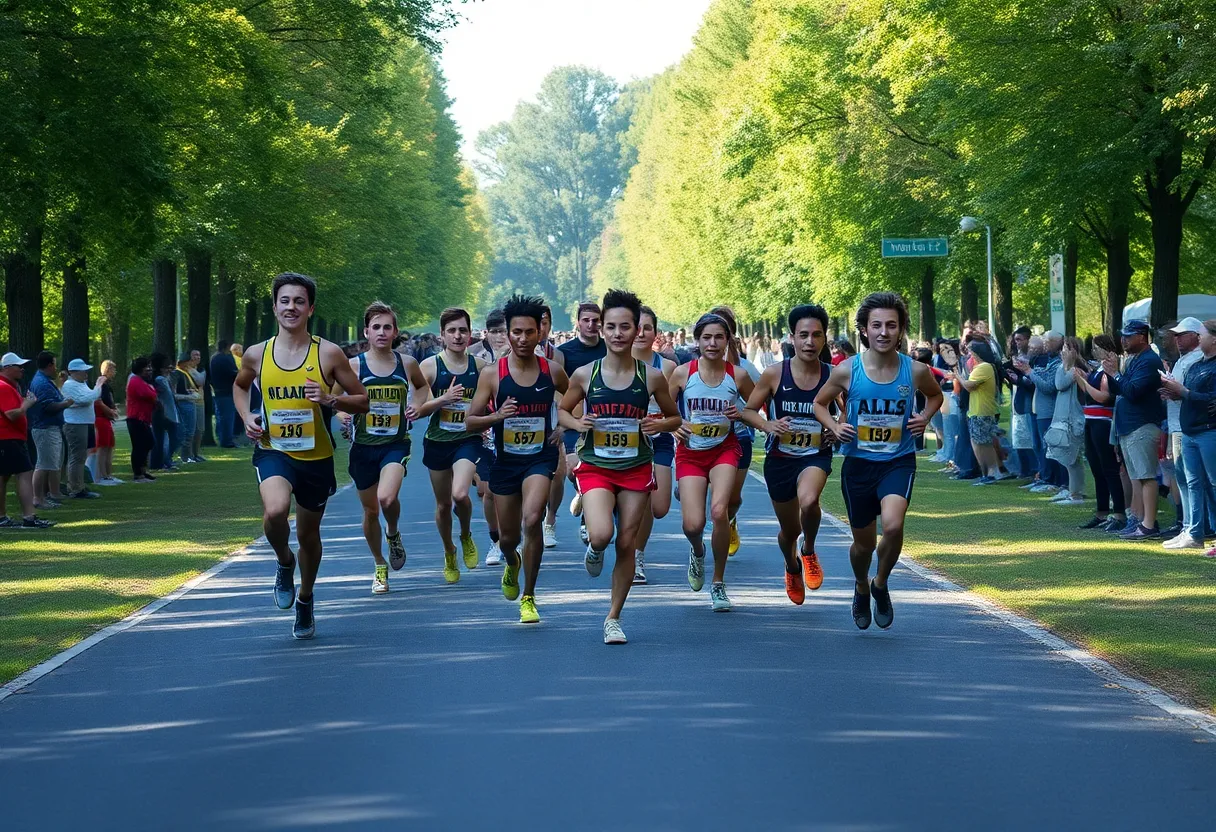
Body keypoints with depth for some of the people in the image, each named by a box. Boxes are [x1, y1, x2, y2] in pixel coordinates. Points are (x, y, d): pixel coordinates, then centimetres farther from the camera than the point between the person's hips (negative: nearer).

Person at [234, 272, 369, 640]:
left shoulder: (329, 354, -7)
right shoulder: (257, 355, -2)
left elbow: (362, 401, -2)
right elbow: (240, 386, 21)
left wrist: (331, 399, -20)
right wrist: (247, 416, 2)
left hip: (316, 456, 1)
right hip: (273, 451, 0)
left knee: (308, 533, 15)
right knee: (275, 511, -30)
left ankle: (305, 600, 42)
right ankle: (285, 563, 4)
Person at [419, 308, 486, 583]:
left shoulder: (479, 366, -1)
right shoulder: (430, 366, -6)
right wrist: (444, 399, -25)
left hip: (468, 439, -1)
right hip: (438, 442, 1)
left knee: (460, 494, -23)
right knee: (443, 503, 11)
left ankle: (466, 537, 9)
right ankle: (449, 554, 36)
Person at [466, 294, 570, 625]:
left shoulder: (553, 372, -3)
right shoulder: (492, 374, -7)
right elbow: (471, 421, -5)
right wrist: (497, 416, -23)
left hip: (540, 457, -1)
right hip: (505, 460, 1)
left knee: (532, 520, -24)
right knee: (508, 536, 11)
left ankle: (528, 597, -9)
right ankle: (512, 563, 51)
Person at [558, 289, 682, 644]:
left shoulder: (652, 376, -3)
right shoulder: (584, 375, -5)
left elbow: (675, 417, 10)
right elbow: (562, 411, 10)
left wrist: (661, 424, -13)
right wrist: (577, 423, -12)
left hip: (636, 468, 1)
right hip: (595, 466, -1)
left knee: (626, 544, 4)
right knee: (601, 534, -24)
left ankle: (614, 618, 20)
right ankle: (594, 549, 15)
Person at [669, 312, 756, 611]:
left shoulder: (738, 376, -4)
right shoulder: (682, 374, -6)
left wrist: (742, 415, -12)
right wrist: (674, 426, -15)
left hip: (725, 449, 0)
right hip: (690, 453, 0)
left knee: (719, 512, -22)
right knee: (693, 525, -11)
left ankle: (718, 583, -2)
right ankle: (697, 552, 31)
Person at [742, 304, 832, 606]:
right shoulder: (775, 374, -9)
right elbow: (748, 410, 0)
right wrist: (768, 425, -20)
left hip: (816, 455, -1)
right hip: (780, 458, 1)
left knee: (808, 501, -35)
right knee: (789, 530, 15)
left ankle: (808, 551, -2)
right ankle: (793, 569, 52)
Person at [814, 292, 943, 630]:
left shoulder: (915, 371, -8)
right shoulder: (847, 371, -10)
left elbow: (935, 395, 15)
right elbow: (819, 403, 7)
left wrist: (925, 417, -4)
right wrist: (835, 427, -11)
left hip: (899, 462, -1)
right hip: (858, 463, 1)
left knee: (893, 525, -26)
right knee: (864, 542, 12)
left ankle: (881, 585, 3)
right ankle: (862, 589, 46)